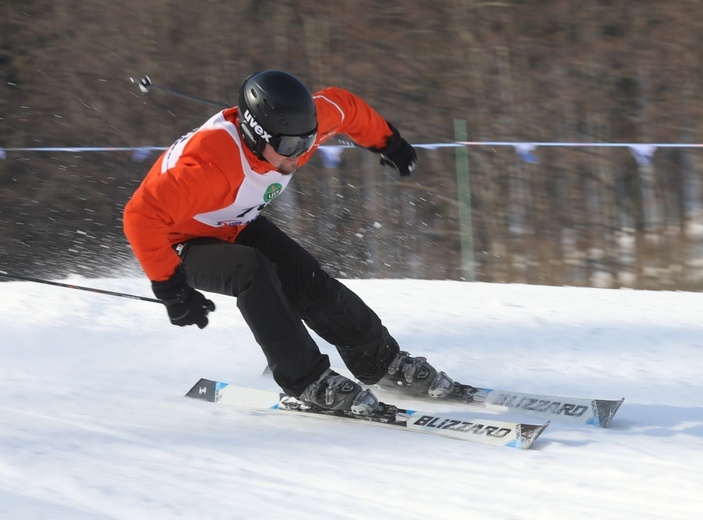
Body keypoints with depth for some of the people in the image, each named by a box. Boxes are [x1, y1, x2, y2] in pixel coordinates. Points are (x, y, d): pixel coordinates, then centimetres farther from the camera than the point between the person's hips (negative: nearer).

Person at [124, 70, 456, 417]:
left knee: (311, 284, -8)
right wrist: (171, 288, -39)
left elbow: (343, 106, 1)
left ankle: (383, 362, 15)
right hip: (184, 244, -6)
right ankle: (307, 381, -21)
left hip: (237, 228, 6)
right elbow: (143, 216, -43)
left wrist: (387, 142, 15)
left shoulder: (295, 128, -21)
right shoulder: (212, 162, -42)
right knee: (252, 271, -33)